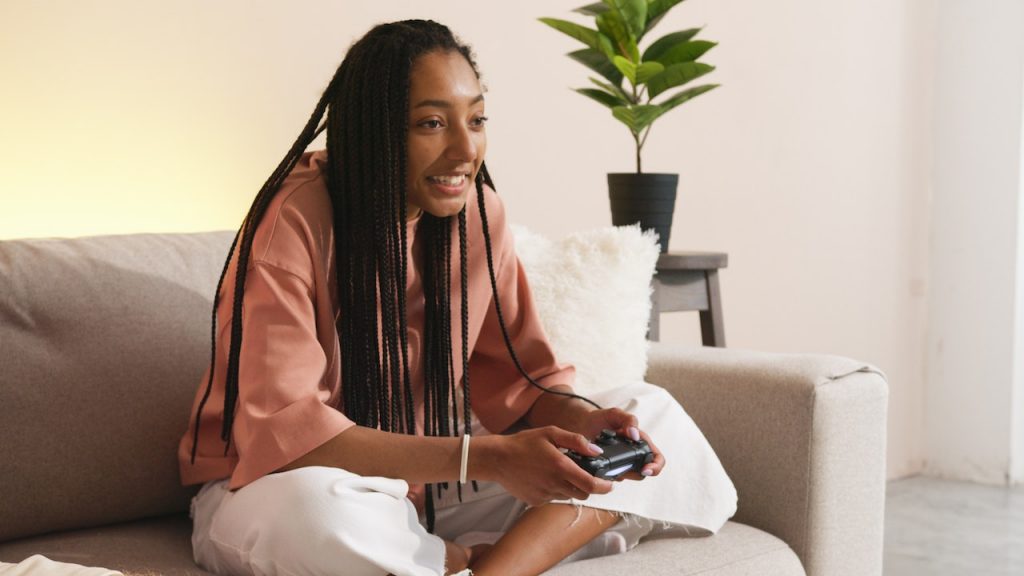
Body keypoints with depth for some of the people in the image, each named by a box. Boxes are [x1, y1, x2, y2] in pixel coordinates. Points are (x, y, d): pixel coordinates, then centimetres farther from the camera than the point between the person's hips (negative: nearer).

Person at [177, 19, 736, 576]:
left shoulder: (478, 211, -4)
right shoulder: (296, 221, -21)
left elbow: (521, 377, 1)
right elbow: (282, 428, -28)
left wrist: (586, 423, -23)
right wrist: (485, 457, -36)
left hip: (424, 478, 6)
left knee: (652, 414, -5)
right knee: (315, 511, -42)